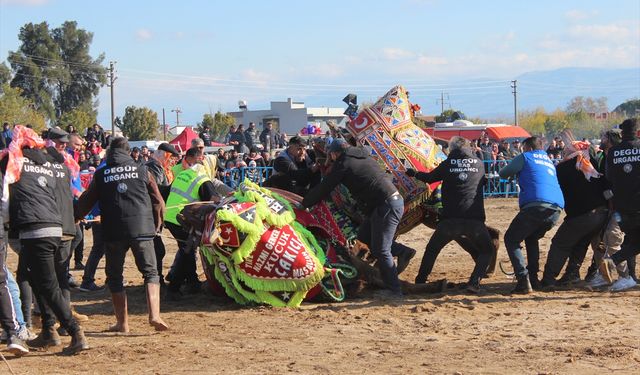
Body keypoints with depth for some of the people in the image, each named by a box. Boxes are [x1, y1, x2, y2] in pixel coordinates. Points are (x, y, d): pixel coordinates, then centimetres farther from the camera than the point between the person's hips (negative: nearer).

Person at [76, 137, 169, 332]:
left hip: (113, 232, 0)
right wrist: (156, 225, 25)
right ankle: (154, 314, -12)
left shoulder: (100, 175, 8)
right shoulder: (142, 171, 9)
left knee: (114, 276, 12)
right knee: (150, 272, 6)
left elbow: (85, 203, 13)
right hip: (142, 228, 0)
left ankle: (122, 322, 10)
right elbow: (158, 201, 11)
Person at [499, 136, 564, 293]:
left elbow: (503, 174, 18)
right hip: (556, 209, 7)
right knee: (532, 238, 31)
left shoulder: (525, 157, 11)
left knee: (511, 239, 7)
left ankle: (523, 280, -11)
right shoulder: (549, 163, 31)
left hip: (535, 205, -7)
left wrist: (517, 172, 38)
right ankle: (533, 278, 20)